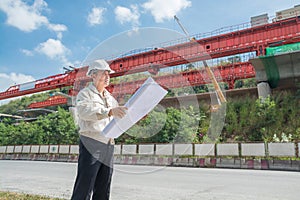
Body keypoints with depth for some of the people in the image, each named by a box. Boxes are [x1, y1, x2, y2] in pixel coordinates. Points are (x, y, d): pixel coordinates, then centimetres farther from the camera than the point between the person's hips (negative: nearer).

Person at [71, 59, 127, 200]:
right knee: (84, 188, -5)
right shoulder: (85, 94, 0)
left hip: (108, 147, 7)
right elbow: (84, 111, -21)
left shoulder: (110, 98, 22)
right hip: (91, 144, -7)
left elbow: (119, 118, 25)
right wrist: (109, 111, -34)